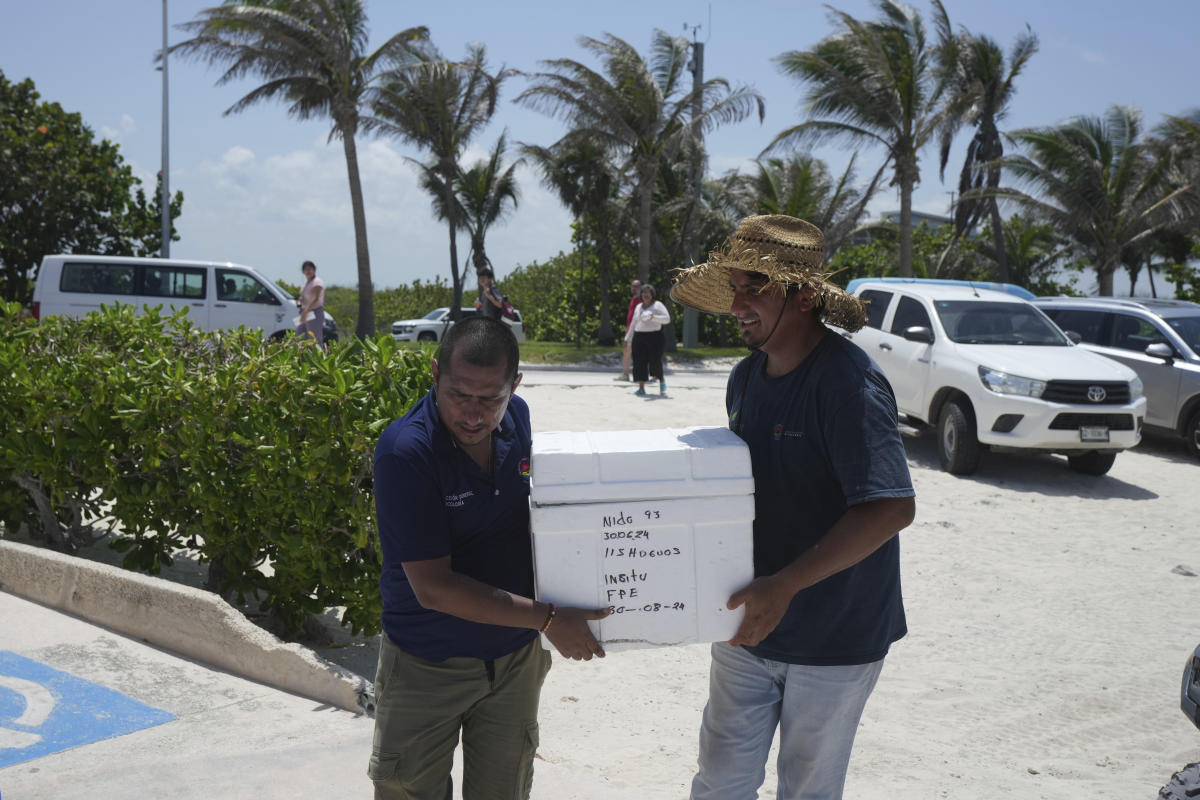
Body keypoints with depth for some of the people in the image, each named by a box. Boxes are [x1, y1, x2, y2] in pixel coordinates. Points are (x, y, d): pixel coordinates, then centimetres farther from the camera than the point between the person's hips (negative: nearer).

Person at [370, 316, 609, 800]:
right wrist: (546, 619, -25)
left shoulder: (517, 418, -6)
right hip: (427, 665, -5)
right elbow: (433, 587, -25)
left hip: (515, 657, 5)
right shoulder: (405, 451, -25)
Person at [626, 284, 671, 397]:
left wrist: (653, 317, -21)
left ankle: (662, 380, 21)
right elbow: (633, 324, 22)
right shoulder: (638, 307, 17)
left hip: (654, 337, -4)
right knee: (640, 362, -4)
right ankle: (641, 389, -4)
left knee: (655, 362, -8)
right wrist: (629, 339, 18)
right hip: (639, 337, 4)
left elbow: (667, 319, -9)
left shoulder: (657, 305, 2)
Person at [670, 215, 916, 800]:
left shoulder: (849, 383, -22)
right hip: (747, 623, 6)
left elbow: (891, 508, -30)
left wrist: (785, 585, -33)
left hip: (835, 638, -6)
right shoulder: (745, 378, 3)